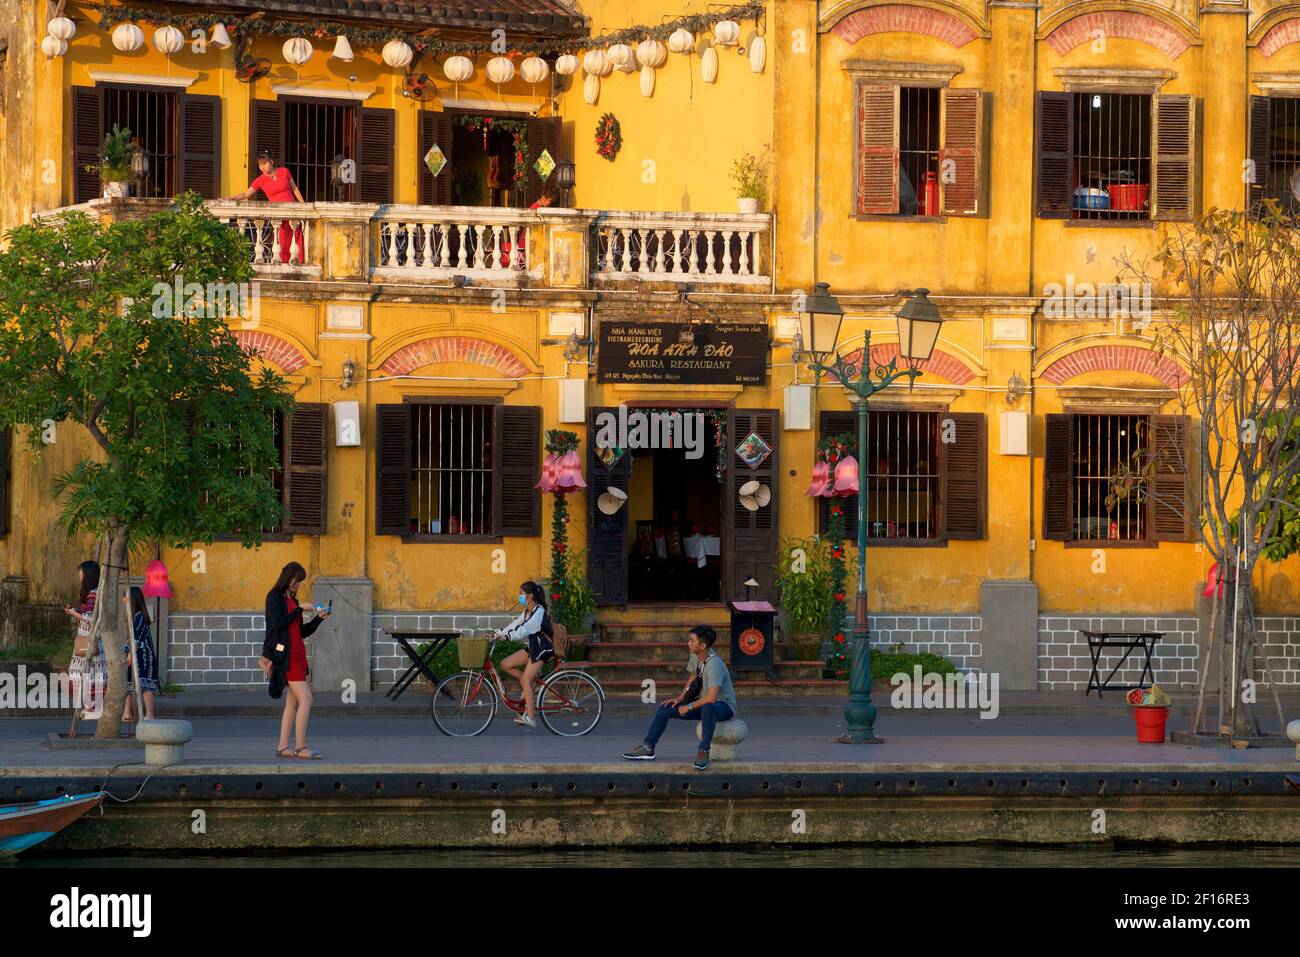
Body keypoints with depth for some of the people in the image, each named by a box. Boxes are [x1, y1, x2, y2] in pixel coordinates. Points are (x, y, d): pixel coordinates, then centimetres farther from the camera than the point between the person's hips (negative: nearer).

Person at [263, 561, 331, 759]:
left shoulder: (291, 600, 20)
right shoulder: (275, 597, -4)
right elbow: (277, 623, -18)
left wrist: (319, 618, 9)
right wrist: (300, 610, -14)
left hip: (296, 655, 9)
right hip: (285, 655, -9)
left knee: (293, 702, 7)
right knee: (306, 699, -15)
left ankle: (283, 748, 9)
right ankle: (301, 747, -16)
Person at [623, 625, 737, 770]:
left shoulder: (714, 664, -30)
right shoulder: (695, 656, -2)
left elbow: (711, 697, -38)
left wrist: (689, 707, -25)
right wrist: (680, 697, 6)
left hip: (724, 705, -9)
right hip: (703, 704, 9)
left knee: (708, 708, -45)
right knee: (664, 709, 4)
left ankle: (703, 752, -33)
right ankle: (647, 748, 8)